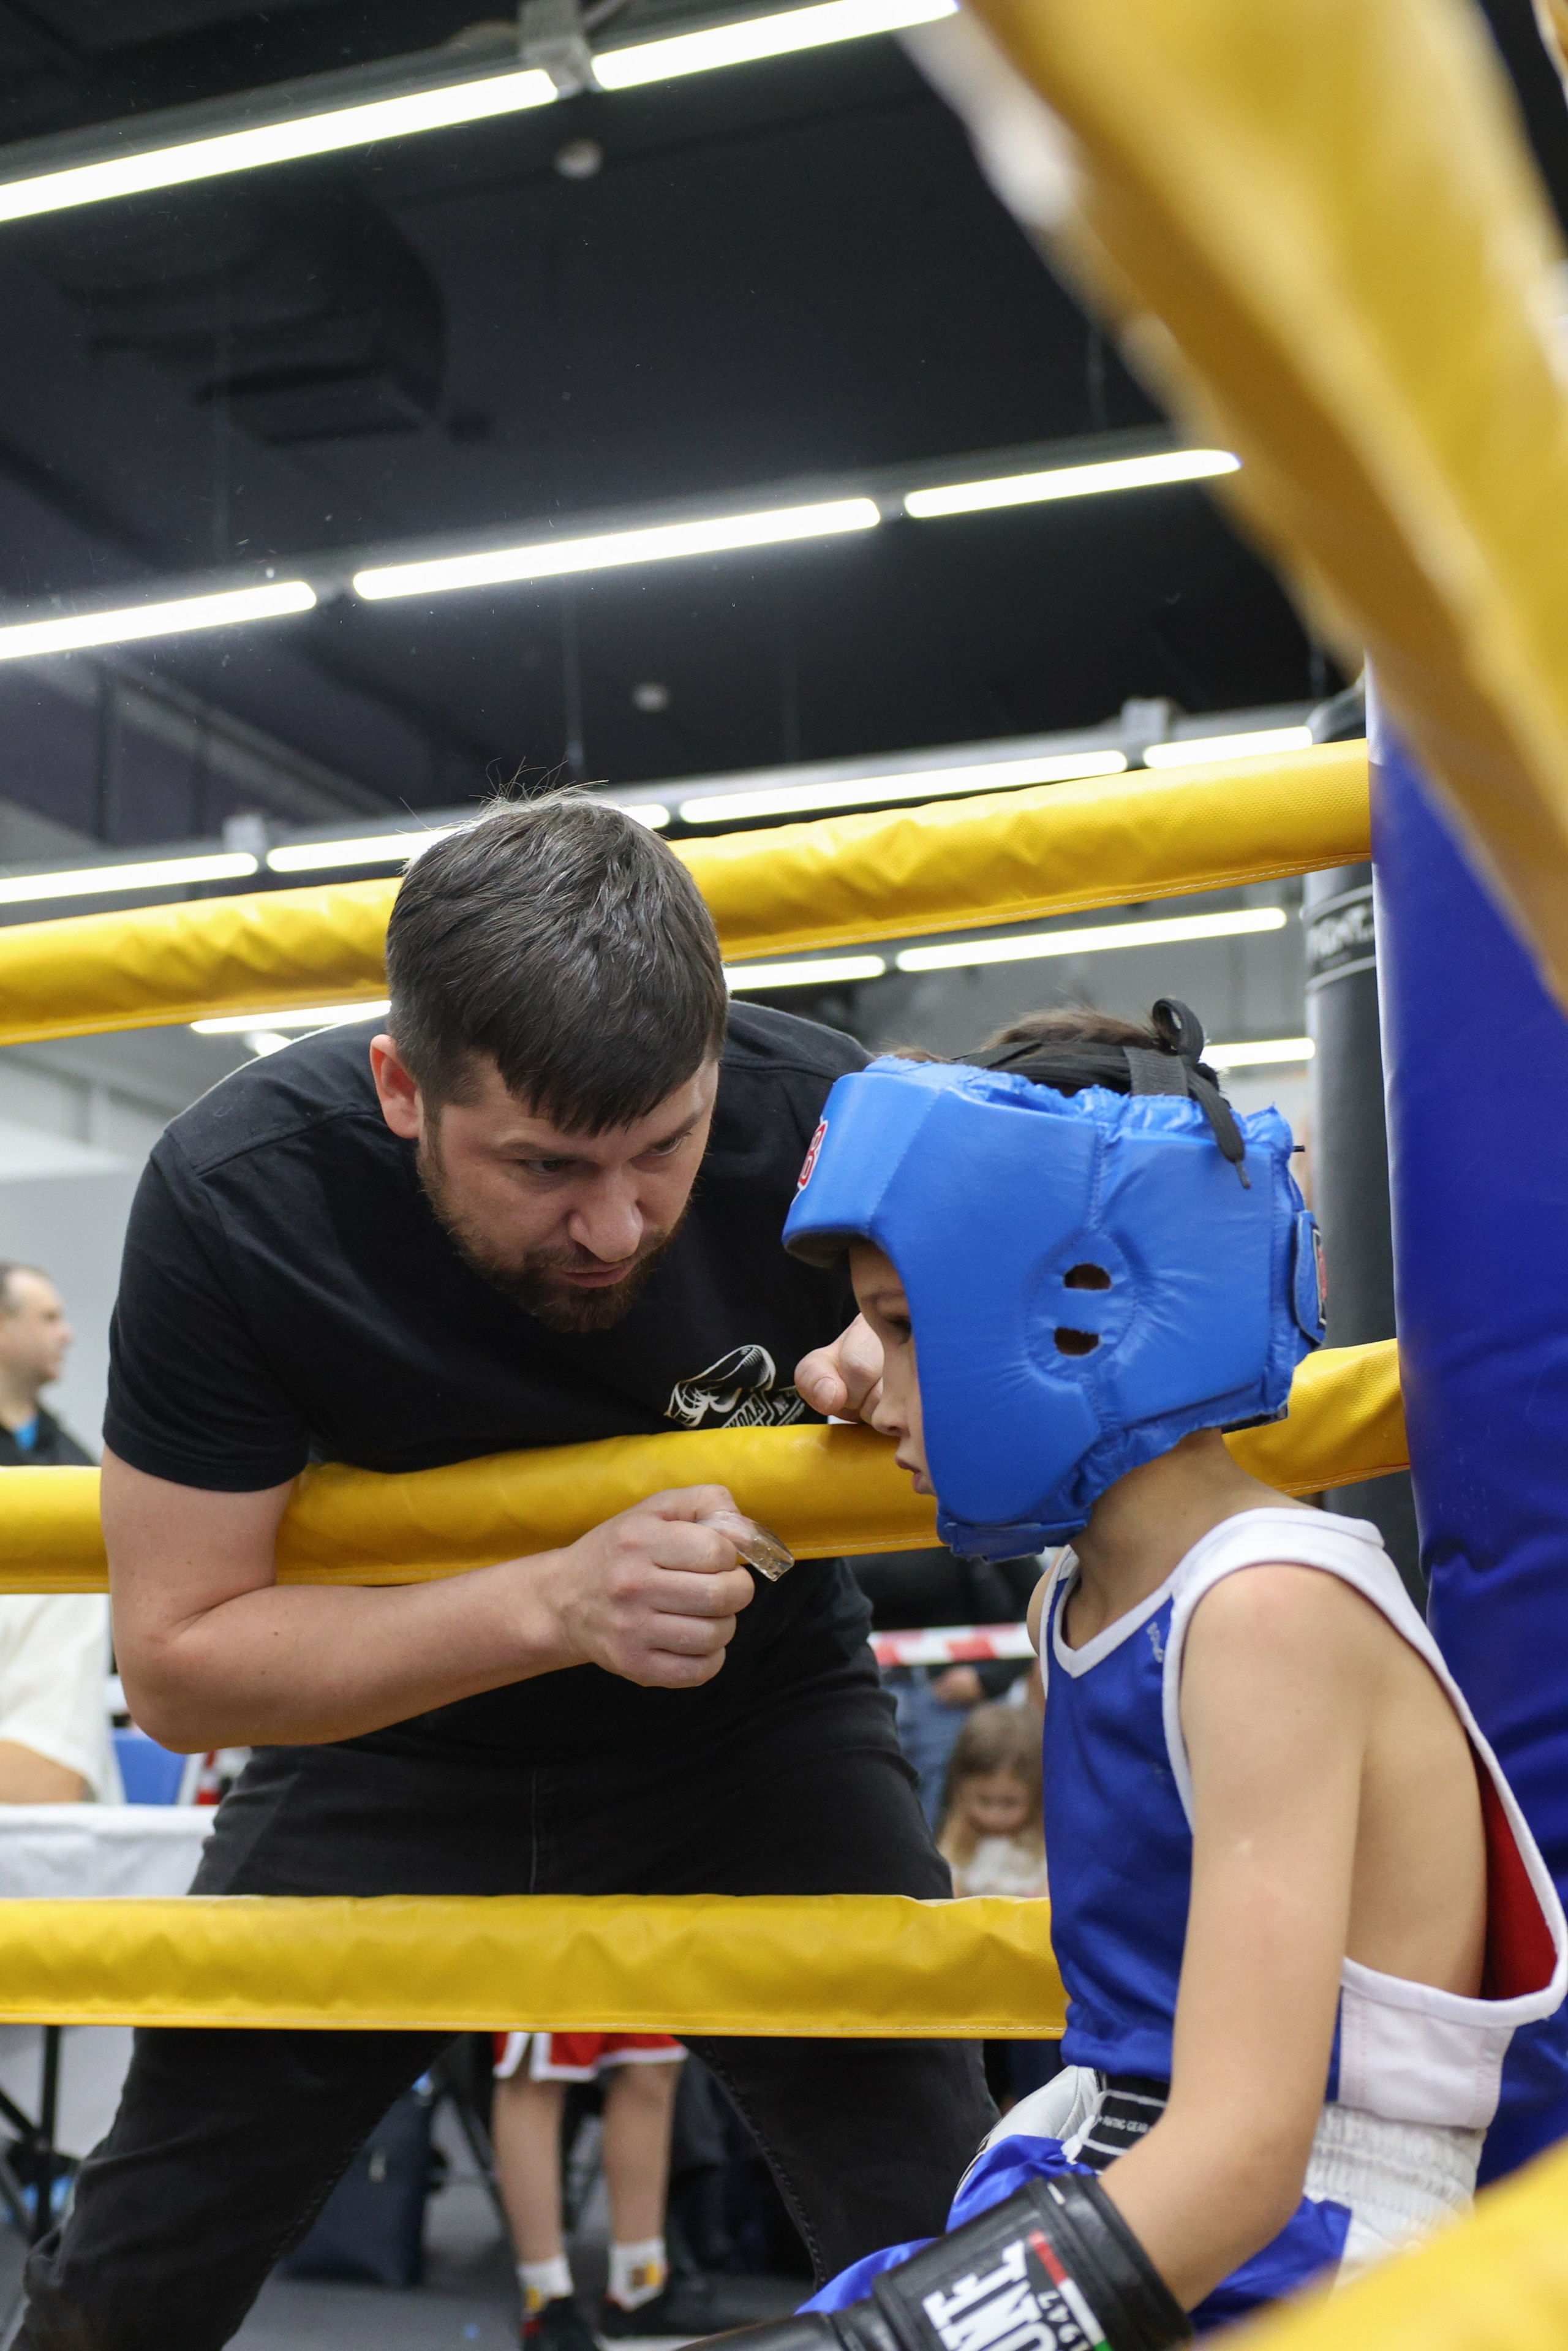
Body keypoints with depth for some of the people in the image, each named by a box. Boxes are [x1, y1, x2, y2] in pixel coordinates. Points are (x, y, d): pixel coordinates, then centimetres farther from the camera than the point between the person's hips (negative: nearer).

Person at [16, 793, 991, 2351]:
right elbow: (177, 1661, -22)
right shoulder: (232, 1195, -27)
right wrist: (553, 1605, -37)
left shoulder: (820, 1118, -26)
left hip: (750, 1724, 0)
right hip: (399, 1724, 0)